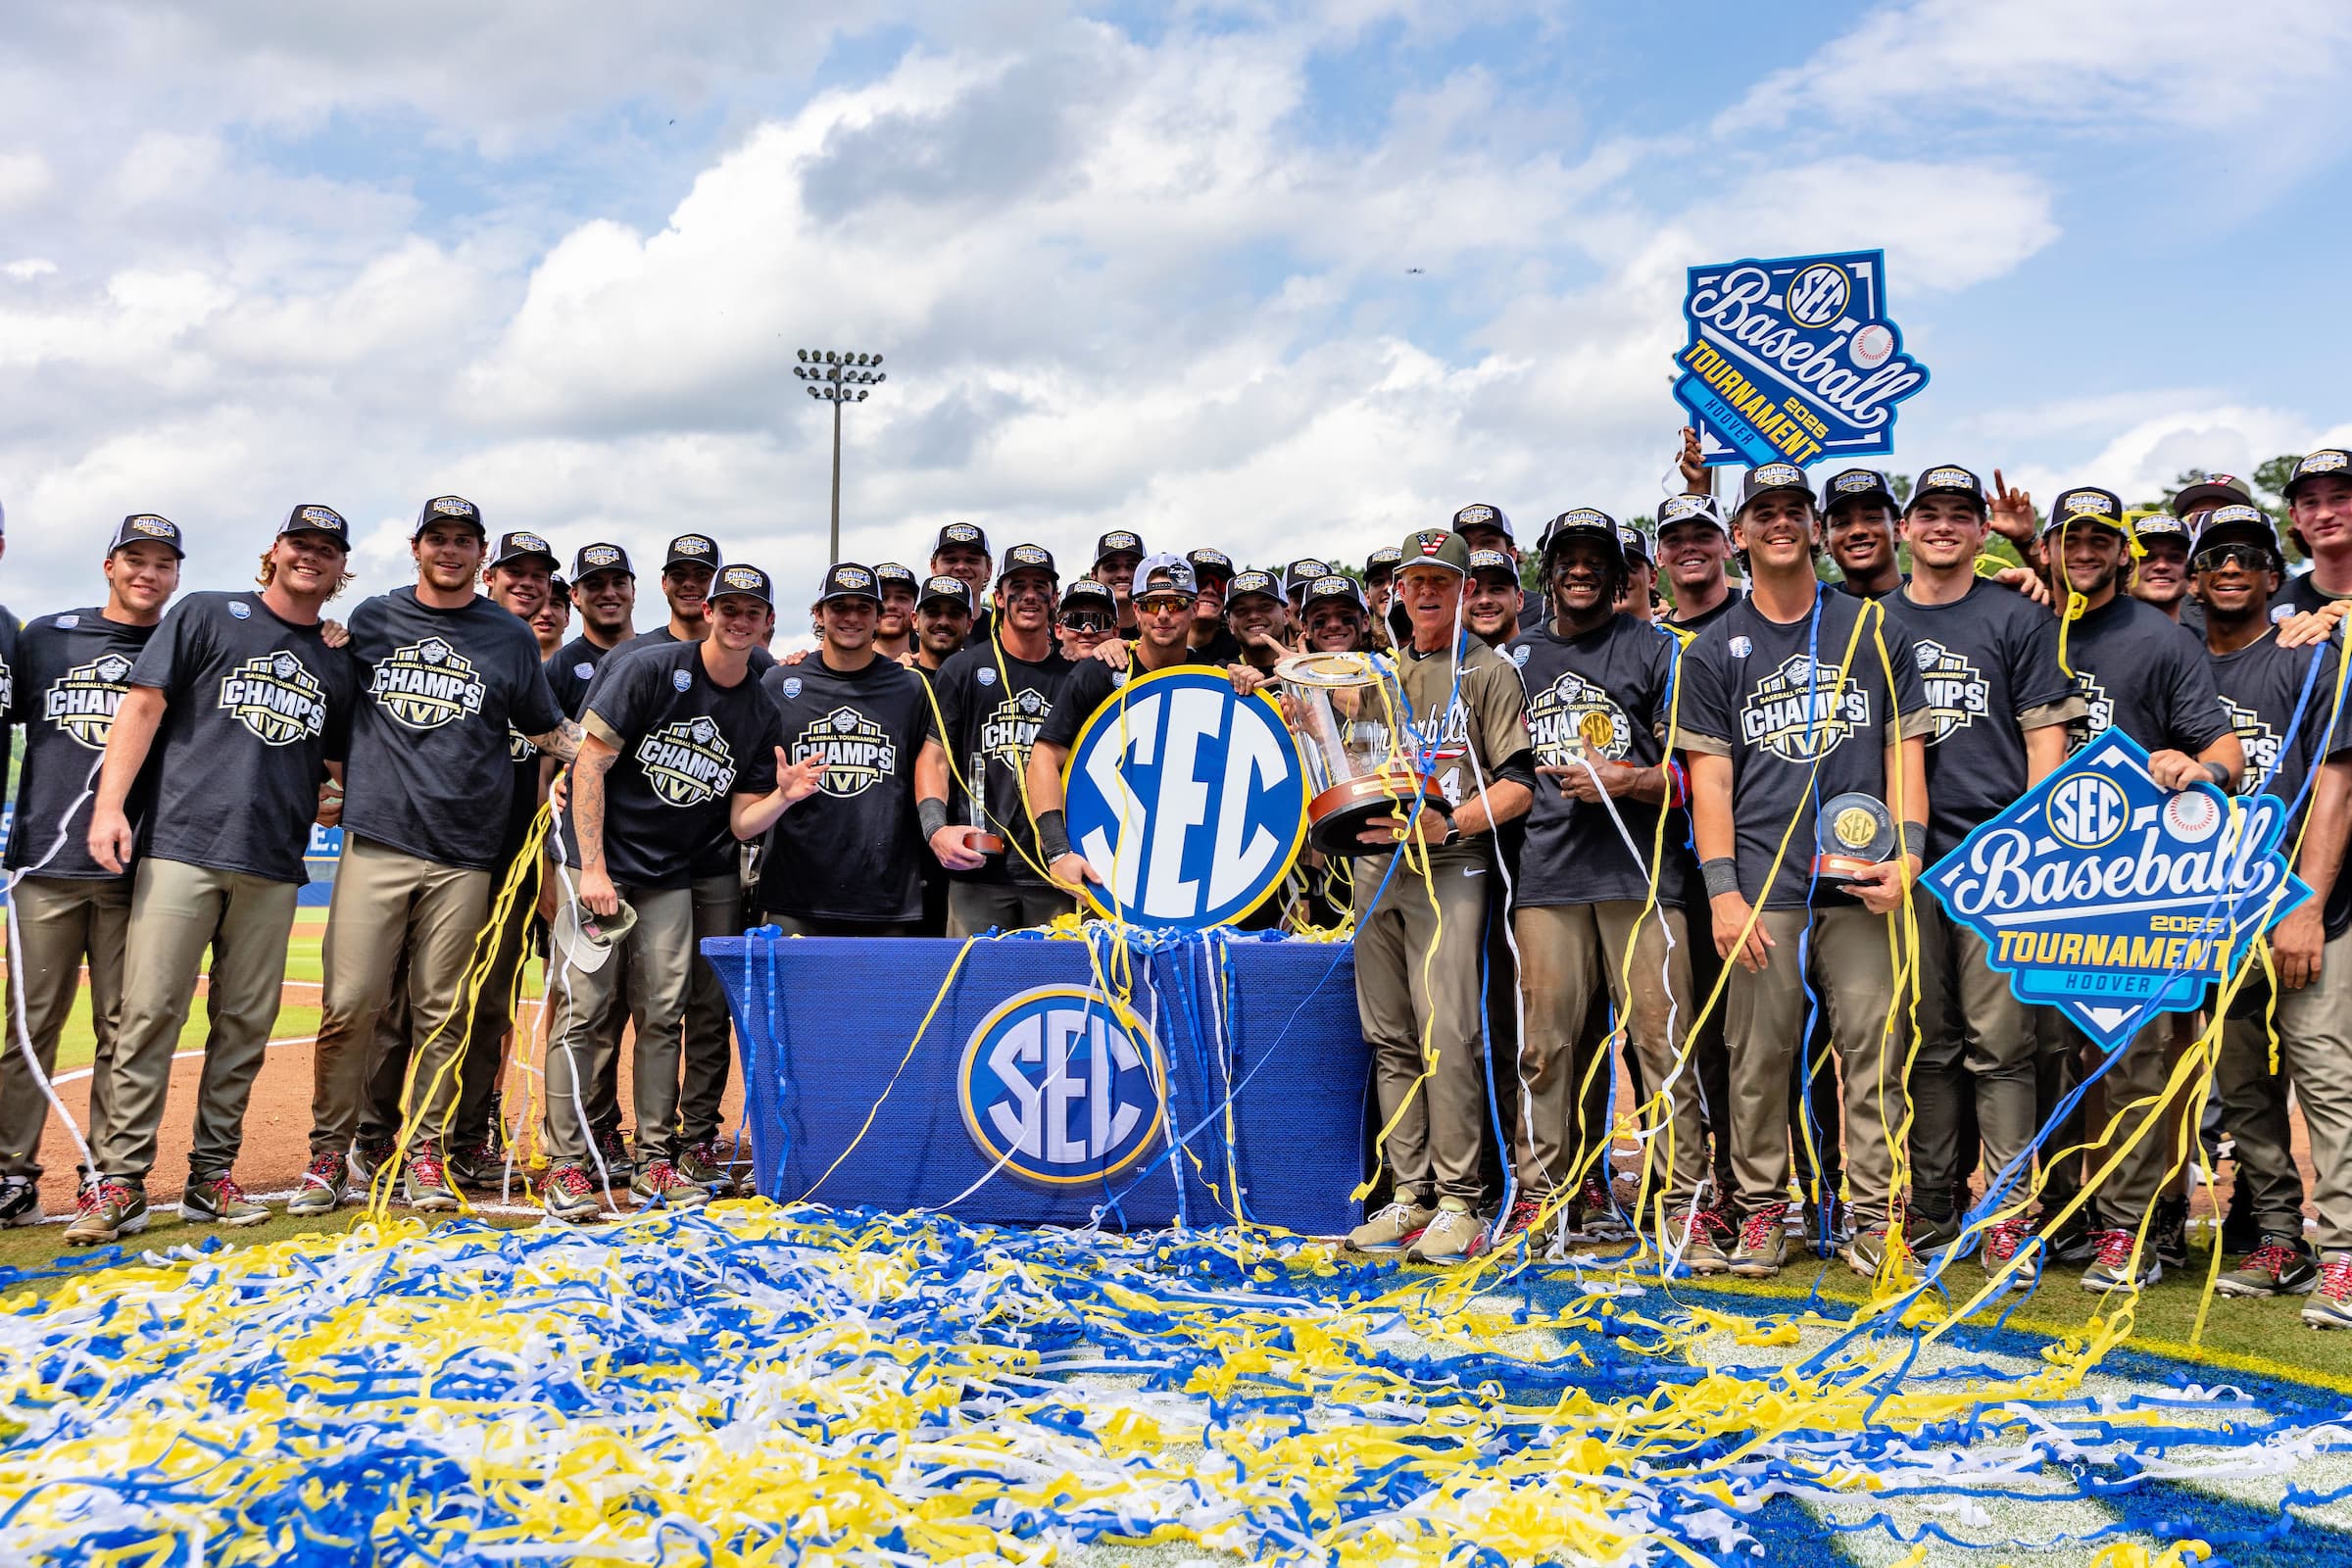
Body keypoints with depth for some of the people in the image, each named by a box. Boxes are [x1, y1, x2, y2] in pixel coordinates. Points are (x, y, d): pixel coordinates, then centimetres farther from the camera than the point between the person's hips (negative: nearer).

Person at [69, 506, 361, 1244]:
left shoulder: (339, 665, 17)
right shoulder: (206, 616, 8)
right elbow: (143, 705, 2)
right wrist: (110, 802, -8)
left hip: (272, 867, 4)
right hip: (182, 845, -3)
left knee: (245, 1025, 5)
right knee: (149, 1012, -7)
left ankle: (211, 1176, 14)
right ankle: (118, 1181, -2)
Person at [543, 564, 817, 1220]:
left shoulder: (762, 715, 5)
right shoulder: (648, 669, -9)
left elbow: (740, 824, 4)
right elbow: (590, 760, -12)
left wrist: (783, 796, -18)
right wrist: (592, 867, -17)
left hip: (672, 876, 5)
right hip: (599, 861, -4)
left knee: (663, 1014, 4)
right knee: (585, 1010, -7)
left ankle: (655, 1162, 13)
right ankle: (565, 1166, -1)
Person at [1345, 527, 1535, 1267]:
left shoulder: (1488, 671, 3)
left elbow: (1519, 784, -5)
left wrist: (1446, 824, -16)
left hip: (1449, 868, -6)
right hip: (1377, 866, 6)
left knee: (1446, 1035, -11)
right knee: (1392, 1040, 6)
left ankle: (1457, 1204, -5)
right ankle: (1408, 1196, 13)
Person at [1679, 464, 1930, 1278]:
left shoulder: (1874, 631, 13)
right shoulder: (1715, 650, 10)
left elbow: (1905, 749, 10)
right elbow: (1710, 776, 4)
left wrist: (1907, 852, -3)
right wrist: (1722, 890, -5)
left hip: (1862, 883, 1)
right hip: (1761, 889, 0)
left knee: (1873, 1051, -1)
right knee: (1759, 1056, 1)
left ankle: (1873, 1215, 8)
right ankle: (1761, 1210, 12)